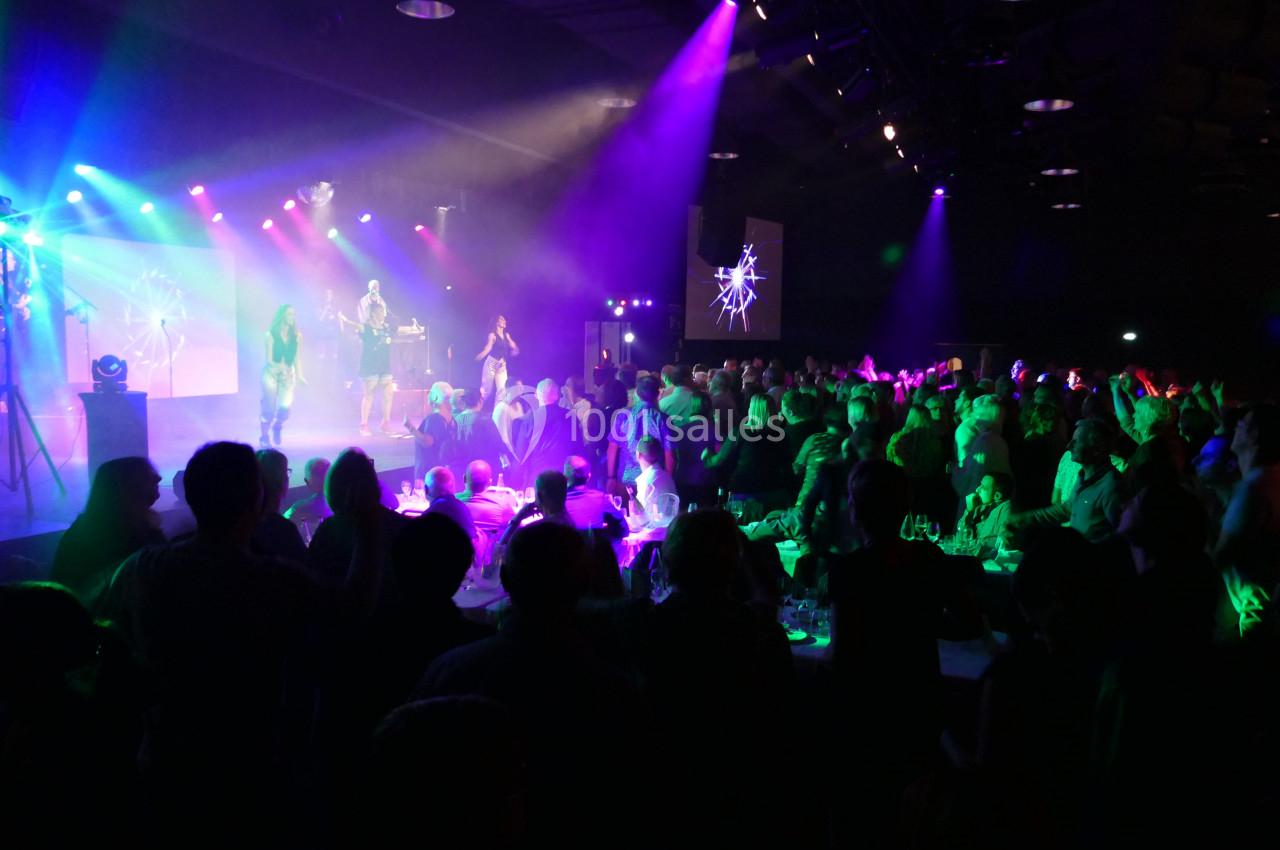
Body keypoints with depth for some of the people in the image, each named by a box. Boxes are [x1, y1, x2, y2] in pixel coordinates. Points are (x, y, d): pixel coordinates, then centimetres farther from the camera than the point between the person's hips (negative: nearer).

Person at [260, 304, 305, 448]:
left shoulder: (297, 336, 2)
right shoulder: (271, 335, -7)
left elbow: (297, 358, 3)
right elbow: (269, 359, -9)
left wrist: (299, 376, -7)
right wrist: (278, 366, -26)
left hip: (288, 375, 2)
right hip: (271, 373, -2)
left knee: (285, 406, -15)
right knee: (269, 409, 0)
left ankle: (277, 427, 19)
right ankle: (264, 437, 22)